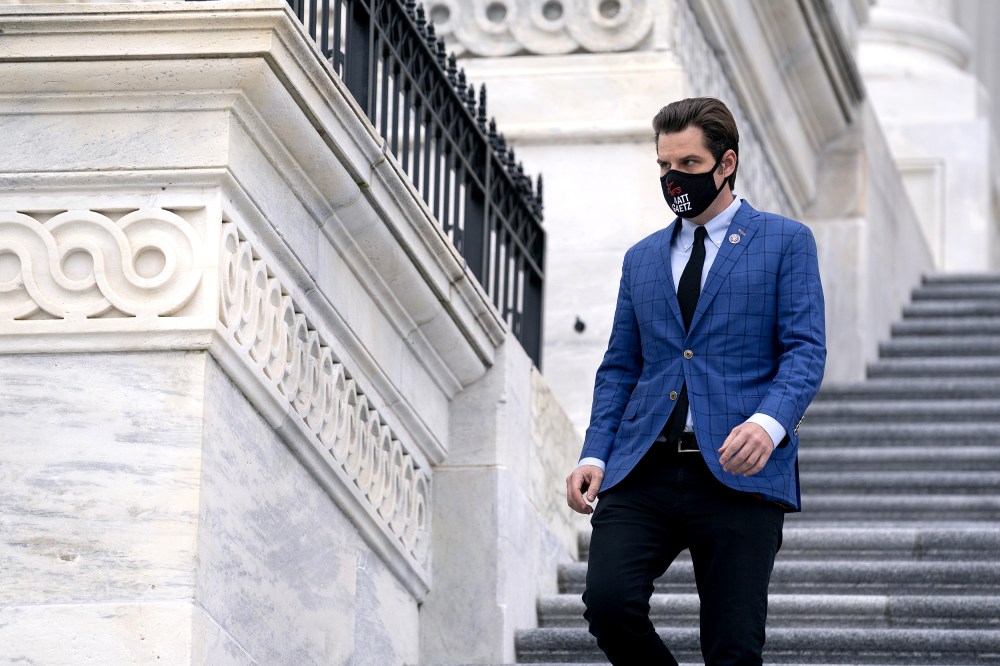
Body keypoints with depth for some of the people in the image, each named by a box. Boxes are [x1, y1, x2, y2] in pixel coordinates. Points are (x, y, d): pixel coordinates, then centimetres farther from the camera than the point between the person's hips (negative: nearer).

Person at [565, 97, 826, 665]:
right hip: (644, 471, 3)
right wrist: (595, 455, 3)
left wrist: (769, 422, -23)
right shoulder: (642, 258, 21)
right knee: (608, 600, -19)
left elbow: (806, 350, -3)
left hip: (738, 474, -3)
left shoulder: (785, 243, 7)